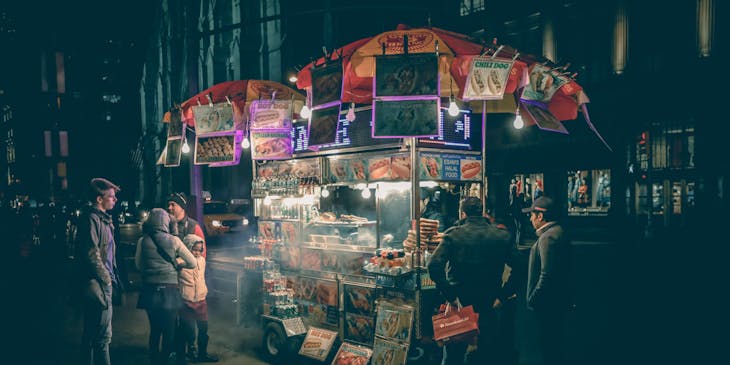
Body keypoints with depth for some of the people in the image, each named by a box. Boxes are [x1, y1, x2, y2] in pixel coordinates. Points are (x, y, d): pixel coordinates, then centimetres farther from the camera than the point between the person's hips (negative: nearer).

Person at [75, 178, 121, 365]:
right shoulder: (91, 218, -14)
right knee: (103, 335, -7)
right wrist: (105, 279, -15)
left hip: (104, 282, 10)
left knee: (91, 333, 18)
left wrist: (113, 277, 17)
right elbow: (92, 254, -20)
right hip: (98, 283, -10)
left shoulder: (103, 218, 16)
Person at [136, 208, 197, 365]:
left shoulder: (142, 241, -1)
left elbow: (139, 265, 9)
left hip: (150, 290, 3)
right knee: (169, 331, 9)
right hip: (169, 290, -2)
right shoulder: (173, 240, -5)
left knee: (154, 330, 17)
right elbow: (193, 263, -1)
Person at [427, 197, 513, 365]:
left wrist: (450, 296, -16)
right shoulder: (503, 236, -2)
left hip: (459, 303, -1)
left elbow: (434, 266, -21)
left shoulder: (453, 235, -10)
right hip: (488, 307, 2)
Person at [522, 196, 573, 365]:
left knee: (549, 346, 2)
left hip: (548, 302, -10)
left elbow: (547, 274, -27)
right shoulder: (558, 231, 9)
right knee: (555, 343, 21)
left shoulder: (548, 237, -22)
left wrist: (533, 299, -17)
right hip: (559, 299, 10)